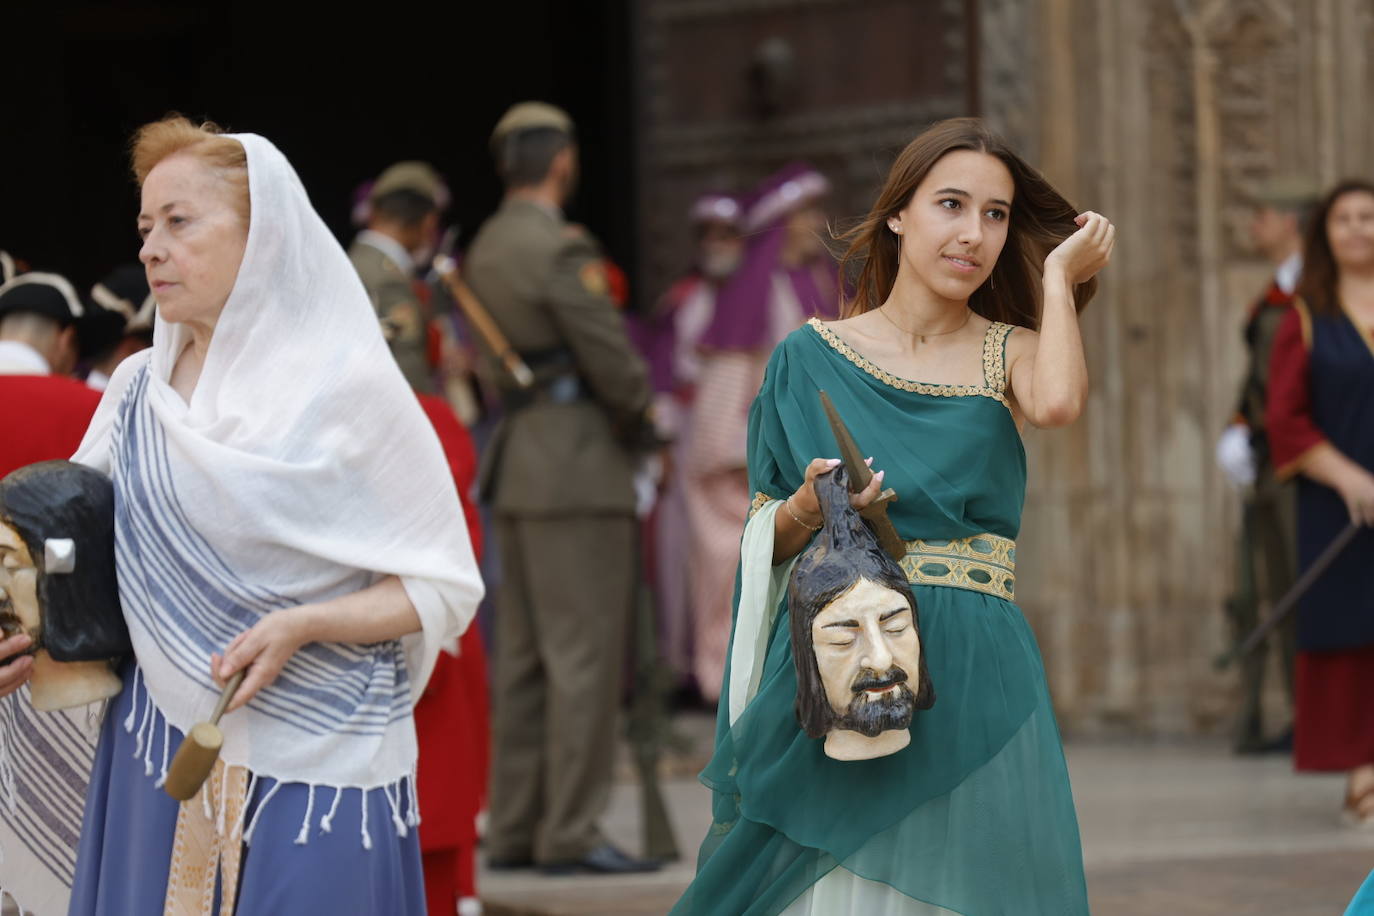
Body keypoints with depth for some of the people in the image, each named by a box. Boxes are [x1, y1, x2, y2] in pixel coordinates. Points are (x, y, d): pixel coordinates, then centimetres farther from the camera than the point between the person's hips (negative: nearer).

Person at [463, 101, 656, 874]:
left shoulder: (488, 249, 14)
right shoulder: (558, 250, -15)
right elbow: (615, 363, -15)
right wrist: (636, 420, 6)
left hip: (519, 458, 9)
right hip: (578, 464, -9)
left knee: (525, 658, 11)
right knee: (586, 655, -7)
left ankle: (516, 829, 13)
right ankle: (571, 833, -8)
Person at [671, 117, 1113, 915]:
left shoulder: (1010, 353, 6)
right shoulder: (813, 357, 7)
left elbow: (1060, 403, -19)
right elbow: (764, 539, 11)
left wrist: (1059, 279, -4)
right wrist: (806, 512, -12)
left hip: (971, 677, 0)